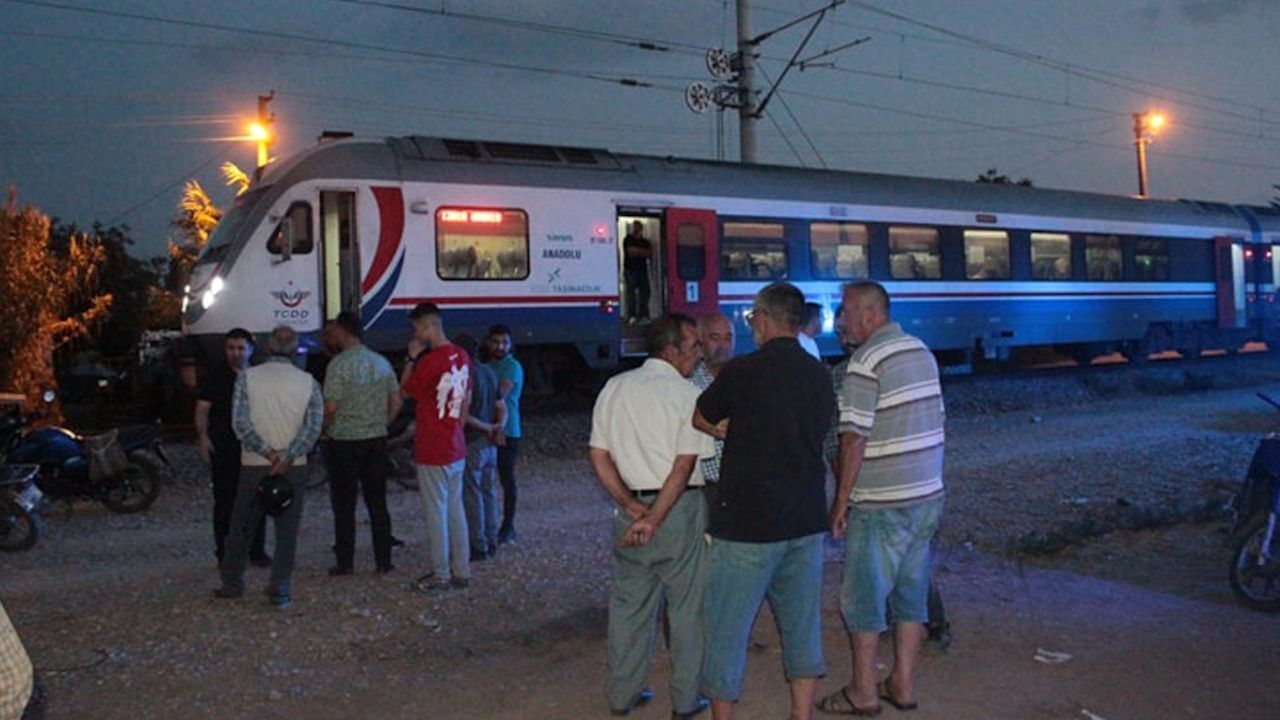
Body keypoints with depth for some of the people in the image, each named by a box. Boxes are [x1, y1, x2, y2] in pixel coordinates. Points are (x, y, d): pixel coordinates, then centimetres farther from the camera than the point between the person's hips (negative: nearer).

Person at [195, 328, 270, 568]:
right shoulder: (217, 375, 3)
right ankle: (224, 551, 10)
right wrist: (202, 436, -14)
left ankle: (257, 550, 14)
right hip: (224, 447, -3)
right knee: (225, 500, 1)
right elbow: (202, 408, -1)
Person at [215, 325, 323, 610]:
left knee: (241, 527, 15)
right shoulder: (309, 382, -1)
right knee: (287, 531, 6)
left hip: (254, 464, 0)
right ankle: (280, 591, 5)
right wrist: (287, 458, -15)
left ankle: (232, 584, 25)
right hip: (293, 467, 0)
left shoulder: (247, 377, -3)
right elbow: (313, 427, -10)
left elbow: (240, 422, -10)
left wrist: (267, 452, -11)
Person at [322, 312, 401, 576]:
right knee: (377, 502, 9)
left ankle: (345, 562, 9)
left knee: (344, 505, 5)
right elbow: (396, 402, 7)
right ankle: (383, 561, 12)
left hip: (344, 441, -5)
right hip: (377, 439, 5)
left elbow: (331, 407, -15)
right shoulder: (382, 362, 5)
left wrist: (324, 428, 3)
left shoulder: (338, 364, -12)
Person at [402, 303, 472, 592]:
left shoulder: (429, 361, -20)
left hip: (432, 452, -7)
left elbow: (405, 391, -5)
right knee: (455, 509, 14)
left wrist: (412, 357, 0)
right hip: (456, 449, 8)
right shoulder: (462, 357, 5)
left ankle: (441, 575, 10)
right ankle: (461, 571, 20)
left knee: (437, 512, 2)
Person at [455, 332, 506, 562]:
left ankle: (479, 547, 3)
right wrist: (498, 427, -4)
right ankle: (491, 543, 20)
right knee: (489, 492, 13)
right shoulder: (489, 373, 9)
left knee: (472, 495, -1)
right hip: (490, 444, 8)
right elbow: (501, 408, 11)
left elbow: (462, 414, -19)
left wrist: (486, 428, -8)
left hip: (472, 443, -8)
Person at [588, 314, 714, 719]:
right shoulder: (688, 394, -10)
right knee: (687, 608, 10)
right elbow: (685, 465, -18)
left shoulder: (614, 388, 5)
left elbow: (598, 455, 3)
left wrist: (630, 505, -1)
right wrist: (654, 519, -17)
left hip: (630, 507, 5)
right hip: (680, 508, -5)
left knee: (628, 604, 16)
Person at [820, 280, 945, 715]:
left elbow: (855, 438, -19)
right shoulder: (922, 351, 8)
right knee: (911, 593, 15)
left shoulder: (866, 361, -16)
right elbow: (931, 424, 13)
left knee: (863, 596, 6)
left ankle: (863, 692, 15)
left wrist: (841, 501, -11)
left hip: (881, 503, -7)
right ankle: (903, 685, 24)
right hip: (928, 496, 7)